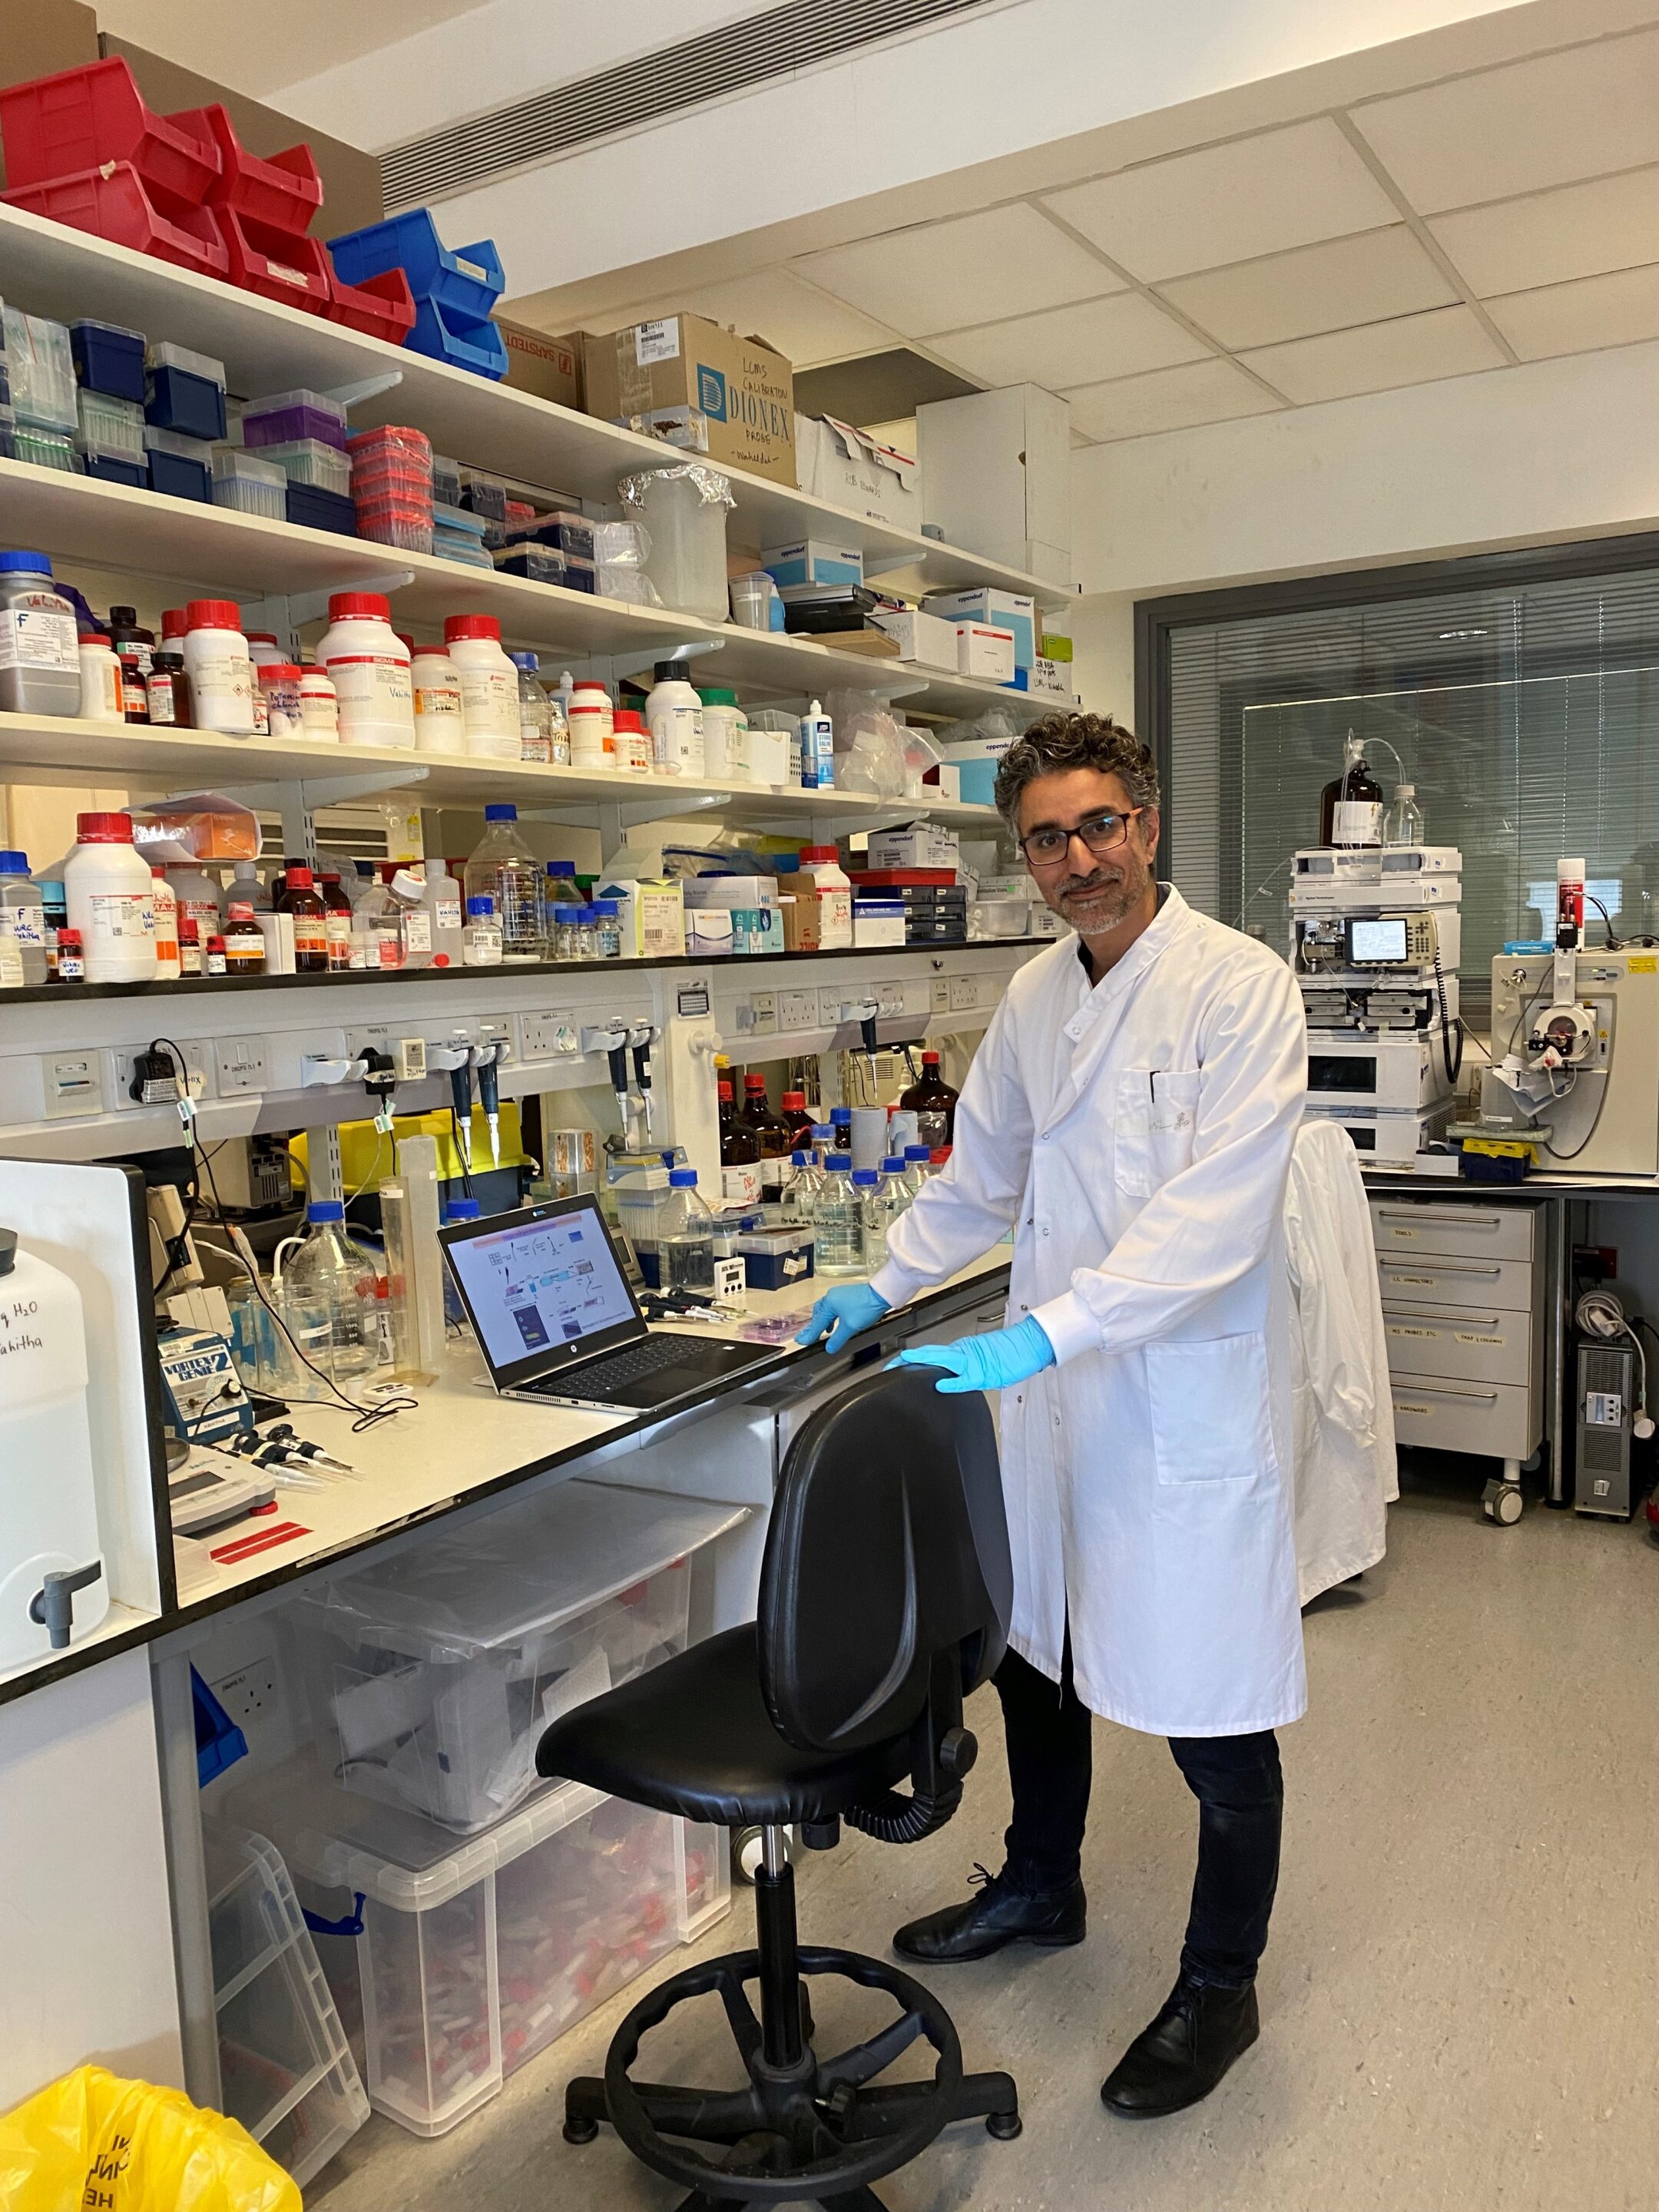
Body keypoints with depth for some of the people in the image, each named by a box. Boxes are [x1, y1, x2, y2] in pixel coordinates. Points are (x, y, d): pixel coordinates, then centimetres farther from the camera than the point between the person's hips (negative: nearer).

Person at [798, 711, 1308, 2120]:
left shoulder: (1240, 985, -15)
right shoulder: (1034, 997, 7)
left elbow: (1216, 1210, -24)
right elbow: (982, 1177, 20)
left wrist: (1042, 1329, -30)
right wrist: (883, 1287, 15)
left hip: (1191, 1398, -7)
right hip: (1054, 1388, 7)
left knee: (1213, 1713, 7)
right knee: (1033, 1649, 21)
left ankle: (1220, 1989, 32)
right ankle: (1041, 1890, 47)